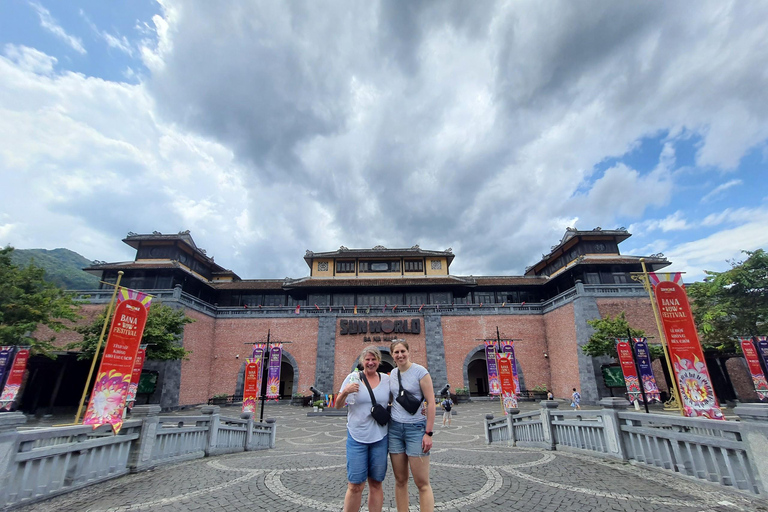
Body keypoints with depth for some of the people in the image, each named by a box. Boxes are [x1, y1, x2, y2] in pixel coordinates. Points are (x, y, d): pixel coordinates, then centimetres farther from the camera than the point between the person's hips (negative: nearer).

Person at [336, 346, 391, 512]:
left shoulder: (386, 379, 3)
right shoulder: (353, 377, -4)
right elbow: (338, 406, 0)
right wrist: (345, 392, -21)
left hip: (380, 438, 2)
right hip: (356, 437, -2)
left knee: (376, 484, 12)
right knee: (355, 486, 2)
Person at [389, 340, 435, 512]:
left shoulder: (420, 371, -9)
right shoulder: (392, 373, 7)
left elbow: (431, 402, -10)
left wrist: (428, 433, -13)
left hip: (416, 428, -5)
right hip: (394, 428, 5)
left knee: (422, 483, -1)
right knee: (400, 480, 10)